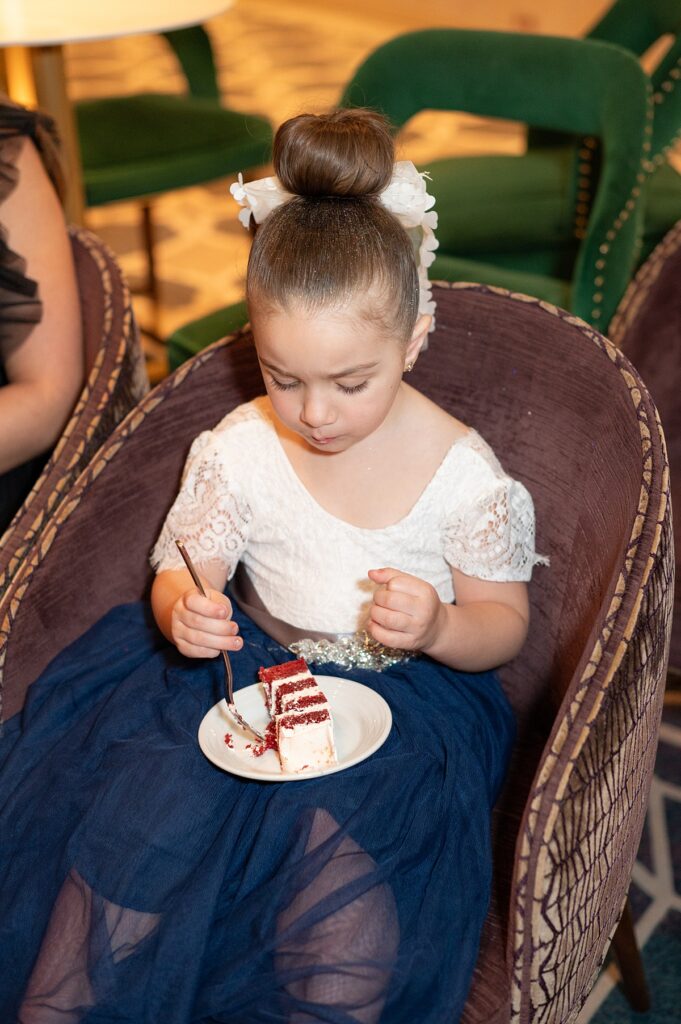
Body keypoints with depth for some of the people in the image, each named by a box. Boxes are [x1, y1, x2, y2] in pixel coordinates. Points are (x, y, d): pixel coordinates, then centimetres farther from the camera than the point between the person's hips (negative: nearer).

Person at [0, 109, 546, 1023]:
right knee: (143, 815, -23)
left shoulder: (464, 473, -9)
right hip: (243, 669, 2)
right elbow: (179, 577, 4)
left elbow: (504, 622, 0)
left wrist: (438, 628, -24)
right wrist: (184, 613, -22)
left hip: (406, 696, -1)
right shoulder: (238, 448, -4)